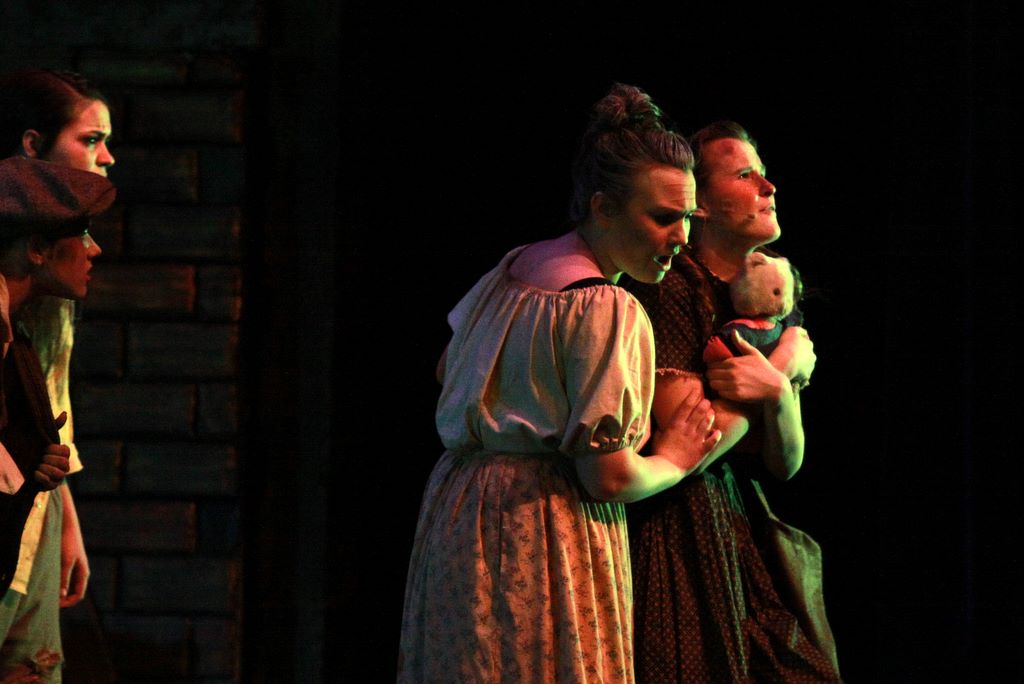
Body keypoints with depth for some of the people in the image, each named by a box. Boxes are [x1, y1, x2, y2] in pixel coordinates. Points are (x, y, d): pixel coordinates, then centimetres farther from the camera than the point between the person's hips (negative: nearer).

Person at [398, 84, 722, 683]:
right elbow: (609, 476, -18)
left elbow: (449, 370, 27)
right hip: (546, 538, -9)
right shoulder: (609, 310, -16)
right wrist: (674, 462, 1)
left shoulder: (512, 268, 11)